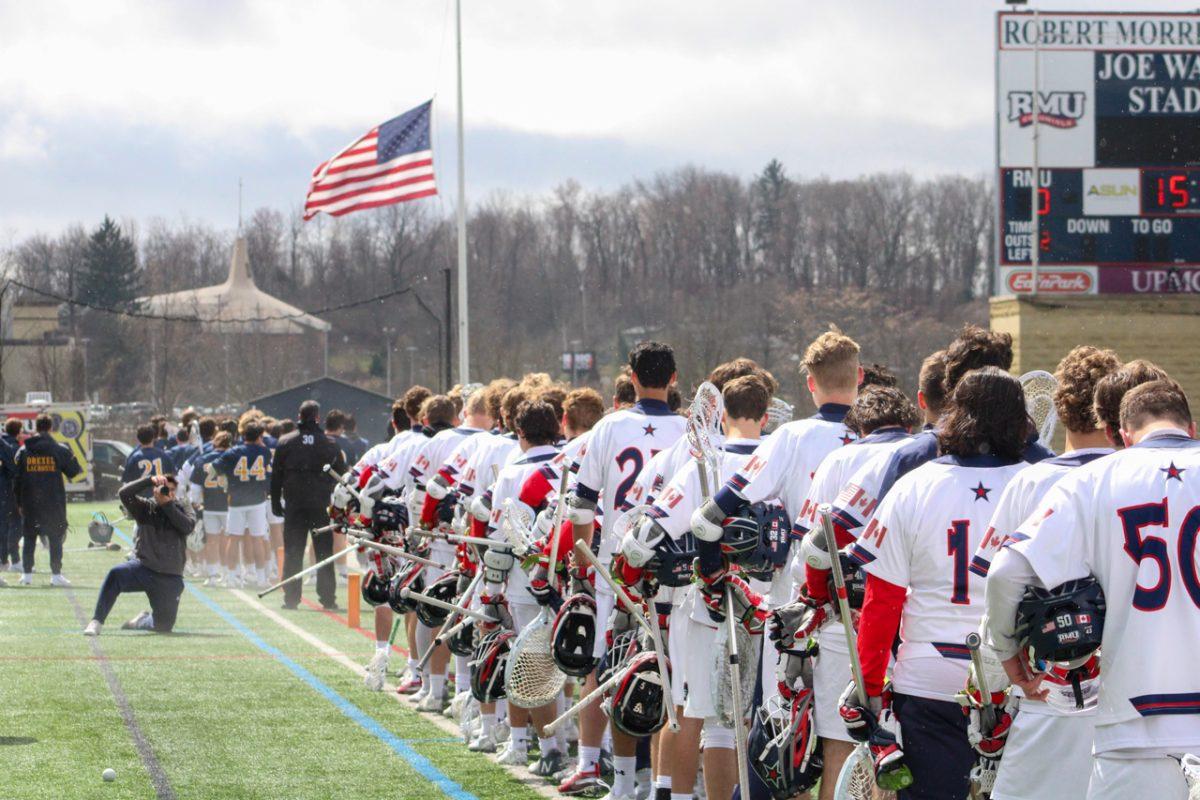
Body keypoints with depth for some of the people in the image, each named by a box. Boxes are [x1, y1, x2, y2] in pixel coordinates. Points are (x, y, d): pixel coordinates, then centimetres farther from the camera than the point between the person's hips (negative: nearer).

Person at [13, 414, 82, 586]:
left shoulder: (23, 451, 3)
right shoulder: (60, 450, -4)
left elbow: (16, 479, 4)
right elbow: (75, 471, 1)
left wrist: (19, 502, 10)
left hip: (29, 502, 2)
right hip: (53, 503, -2)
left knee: (29, 537, 10)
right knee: (55, 538, 4)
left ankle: (27, 574, 8)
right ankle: (56, 574, 0)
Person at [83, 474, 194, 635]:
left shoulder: (180, 509, 7)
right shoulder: (145, 508, 5)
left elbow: (187, 526, -14)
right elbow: (124, 493, -11)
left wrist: (168, 504, -15)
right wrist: (149, 480, -18)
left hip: (170, 578, 1)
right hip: (143, 566, -1)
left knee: (164, 626, 2)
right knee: (115, 574, -34)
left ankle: (143, 620, 38)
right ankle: (96, 623, -28)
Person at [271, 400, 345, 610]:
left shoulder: (285, 442, 1)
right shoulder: (329, 444, -1)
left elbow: (276, 476, 2)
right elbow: (341, 475, 4)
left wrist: (276, 503, 7)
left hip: (294, 506, 0)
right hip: (321, 505, 0)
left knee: (293, 553, 4)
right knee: (324, 552, 5)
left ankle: (291, 597, 0)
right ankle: (327, 597, 3)